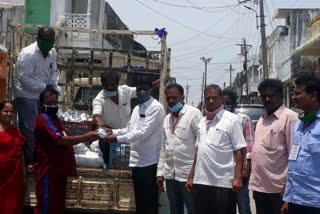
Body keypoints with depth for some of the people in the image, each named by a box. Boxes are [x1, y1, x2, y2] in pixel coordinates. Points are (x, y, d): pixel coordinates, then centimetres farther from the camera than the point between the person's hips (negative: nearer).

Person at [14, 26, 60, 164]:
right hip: (27, 95, -7)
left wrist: (54, 85, -7)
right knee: (29, 128, -2)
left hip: (42, 94, 7)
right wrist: (44, 87, -24)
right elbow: (24, 78, -23)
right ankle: (31, 159, 12)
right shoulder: (28, 54, -22)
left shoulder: (52, 52, 1)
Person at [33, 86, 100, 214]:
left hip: (59, 169, 10)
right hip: (49, 170, -10)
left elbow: (64, 139, 23)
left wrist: (82, 139, 7)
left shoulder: (56, 119, 19)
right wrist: (84, 137, -25)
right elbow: (60, 140, -24)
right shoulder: (43, 119, -14)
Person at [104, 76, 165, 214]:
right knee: (139, 201, 17)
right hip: (137, 161, 8)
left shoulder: (156, 107, -12)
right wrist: (113, 132, 2)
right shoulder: (137, 108, 16)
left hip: (149, 162, -8)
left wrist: (117, 139, -19)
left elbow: (143, 133, -20)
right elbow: (129, 130, 20)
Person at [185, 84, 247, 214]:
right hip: (200, 182, 5)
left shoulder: (231, 119, -3)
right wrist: (191, 177, 14)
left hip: (223, 183, -5)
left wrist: (238, 177, -16)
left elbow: (239, 150, -7)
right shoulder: (202, 122, 14)